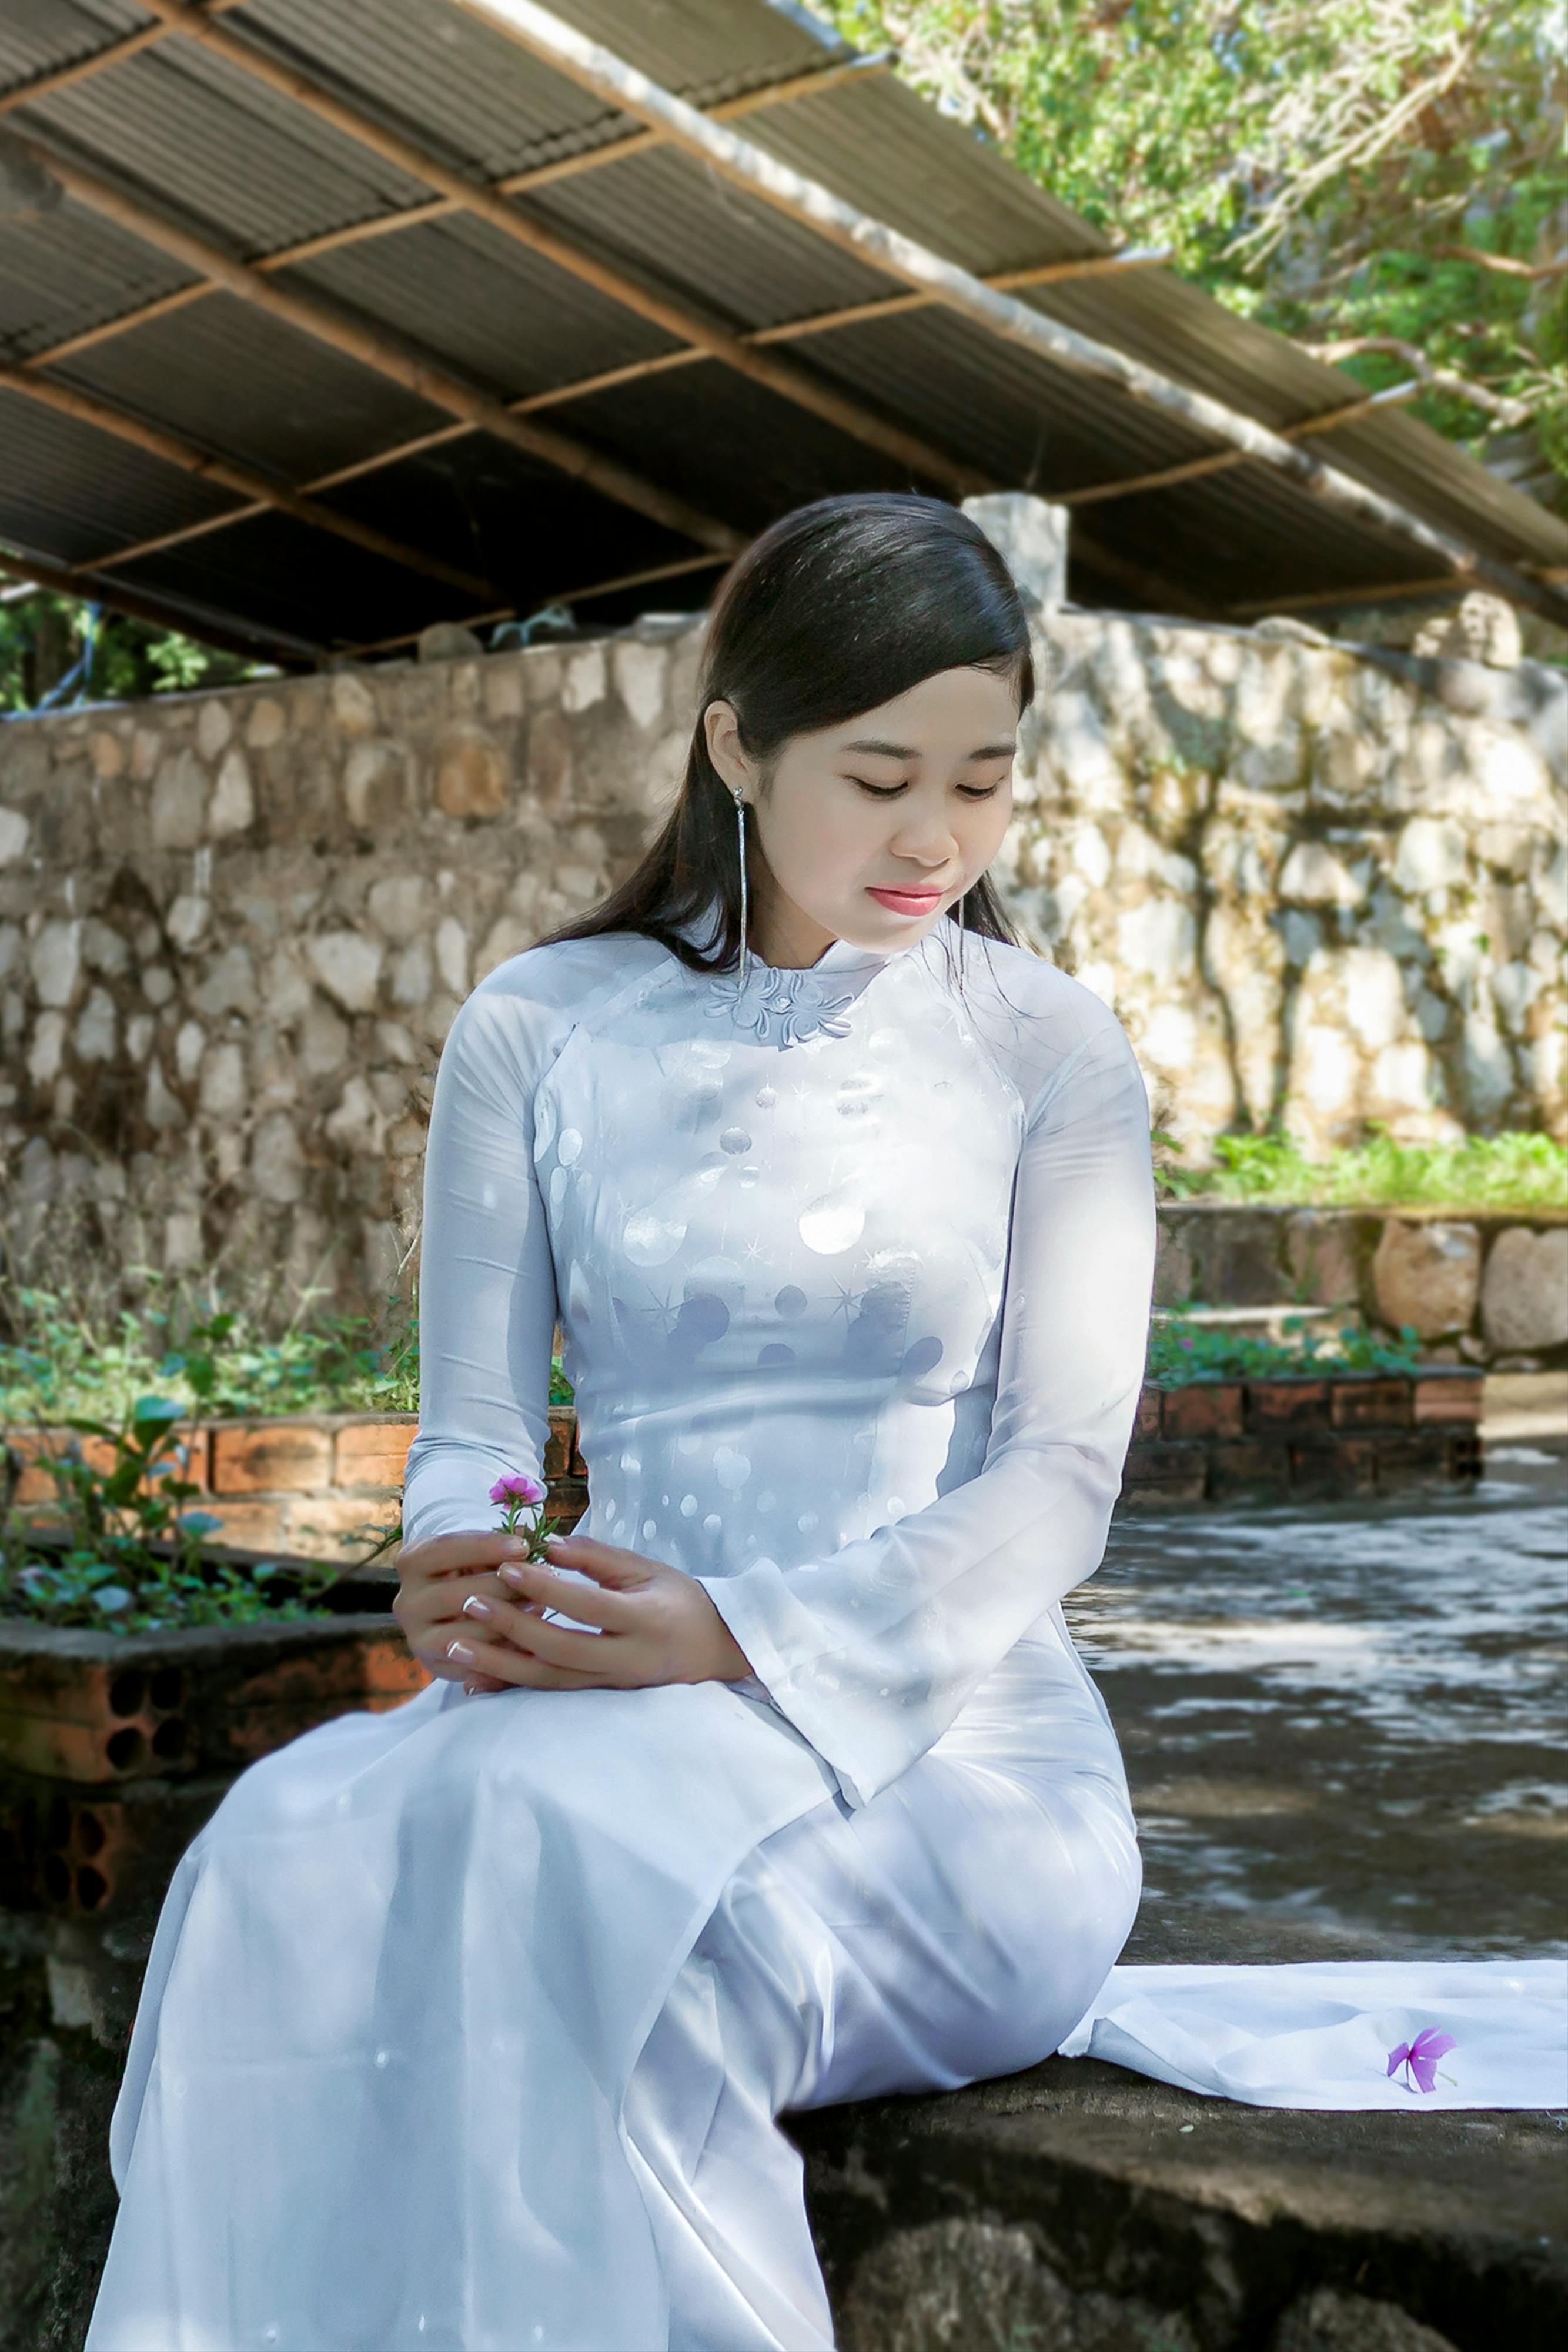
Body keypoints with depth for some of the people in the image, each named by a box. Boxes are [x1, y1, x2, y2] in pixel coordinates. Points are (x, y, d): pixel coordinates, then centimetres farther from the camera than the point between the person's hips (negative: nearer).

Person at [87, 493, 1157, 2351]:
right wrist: (457, 1568, -16)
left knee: (561, 1862, -35)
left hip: (946, 1729, -1)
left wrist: (742, 1640, -18)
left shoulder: (1048, 1052, 6)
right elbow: (473, 1422, 10)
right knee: (301, 1851, -32)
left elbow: (1061, 1470, -2)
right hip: (609, 1697, 2)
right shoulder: (542, 1031, 10)